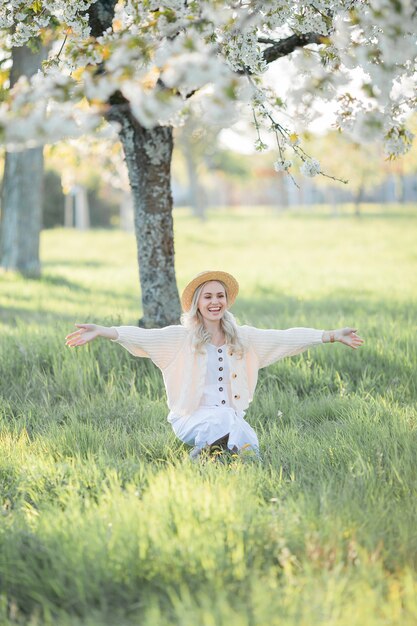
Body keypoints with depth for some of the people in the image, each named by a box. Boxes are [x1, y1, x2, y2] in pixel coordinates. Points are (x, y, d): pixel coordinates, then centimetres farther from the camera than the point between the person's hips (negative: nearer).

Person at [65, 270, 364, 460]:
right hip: (192, 419, -3)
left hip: (232, 417, 3)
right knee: (225, 419, -35)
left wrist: (332, 335, 1)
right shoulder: (181, 338, -1)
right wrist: (101, 331, -29)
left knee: (248, 439, -30)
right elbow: (141, 336, -13)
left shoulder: (243, 338, 10)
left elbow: (286, 337, 7)